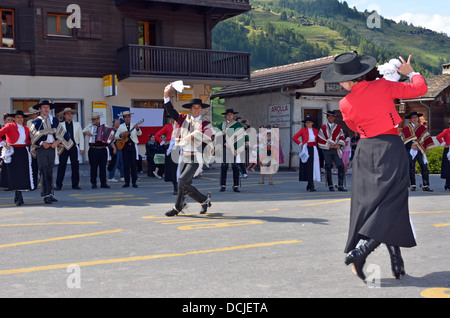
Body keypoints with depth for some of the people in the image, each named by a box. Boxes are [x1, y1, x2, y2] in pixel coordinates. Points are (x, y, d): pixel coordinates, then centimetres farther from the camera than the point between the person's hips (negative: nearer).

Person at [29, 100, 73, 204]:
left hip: (52, 148, 3)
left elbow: (60, 133, 9)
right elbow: (34, 136, -2)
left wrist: (57, 141, -7)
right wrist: (42, 143, -14)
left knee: (50, 172, 8)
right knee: (44, 172, -8)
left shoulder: (54, 120, 10)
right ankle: (46, 195, -9)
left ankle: (50, 193, 14)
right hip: (41, 149, -3)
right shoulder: (36, 122, 2)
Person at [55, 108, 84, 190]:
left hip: (74, 147, 2)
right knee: (61, 166, -3)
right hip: (63, 147, -2)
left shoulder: (77, 125, 13)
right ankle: (59, 185, 2)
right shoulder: (60, 125, 7)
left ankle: (75, 184, 11)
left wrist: (82, 148, 4)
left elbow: (81, 137, 12)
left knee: (75, 166, 3)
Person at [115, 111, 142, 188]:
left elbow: (139, 134, -7)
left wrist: (137, 129, -28)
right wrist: (120, 135, -15)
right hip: (124, 146, 1)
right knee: (126, 165, 1)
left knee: (134, 164, -4)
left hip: (133, 146, -1)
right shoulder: (121, 126, 10)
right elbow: (116, 136, 6)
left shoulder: (134, 125, 6)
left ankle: (134, 182, 1)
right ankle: (127, 182, 6)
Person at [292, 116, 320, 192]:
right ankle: (311, 186, -6)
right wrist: (301, 144, -6)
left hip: (314, 150, 4)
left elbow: (318, 141, 20)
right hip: (306, 150, -4)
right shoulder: (303, 130, 2)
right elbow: (294, 137, -3)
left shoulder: (315, 131, 12)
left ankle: (309, 185, 13)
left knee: (314, 166, 1)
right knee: (308, 167, -7)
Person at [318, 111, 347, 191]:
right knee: (328, 168, 1)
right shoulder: (323, 128, 6)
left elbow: (342, 138, 8)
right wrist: (330, 146, -8)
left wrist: (339, 145, -11)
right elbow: (320, 141, 0)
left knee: (341, 167, -10)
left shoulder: (339, 128, 11)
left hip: (336, 150, 1)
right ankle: (330, 186, 11)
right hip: (326, 151, -1)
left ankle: (340, 186, -5)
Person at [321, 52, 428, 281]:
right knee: (390, 205, -1)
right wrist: (410, 72, 17)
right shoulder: (383, 86, -8)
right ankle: (360, 250, -16)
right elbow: (420, 89, 0)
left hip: (365, 152, 3)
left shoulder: (346, 105, -2)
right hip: (390, 150, -2)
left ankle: (397, 262, 10)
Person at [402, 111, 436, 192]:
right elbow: (405, 140, 2)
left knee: (424, 167, -8)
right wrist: (411, 145, -12)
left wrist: (423, 147, -6)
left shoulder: (422, 127, 12)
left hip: (420, 150, 0)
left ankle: (425, 186, -6)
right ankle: (413, 185, 8)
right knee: (411, 169, 1)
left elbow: (427, 138, 8)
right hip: (410, 151, 0)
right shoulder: (406, 128, 8)